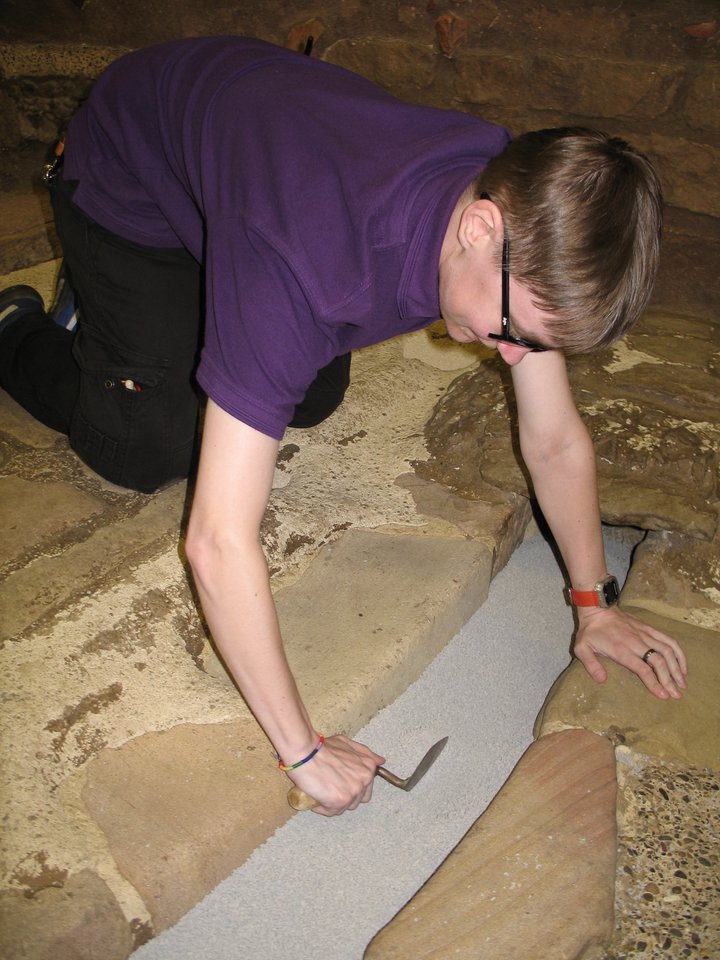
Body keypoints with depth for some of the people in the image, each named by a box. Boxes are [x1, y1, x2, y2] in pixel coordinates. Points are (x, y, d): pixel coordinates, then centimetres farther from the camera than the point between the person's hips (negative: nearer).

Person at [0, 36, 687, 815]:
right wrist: (301, 750, -36)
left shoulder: (524, 209, -26)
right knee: (148, 449, -10)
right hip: (127, 176, -5)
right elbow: (219, 545, -46)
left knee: (312, 399, 1)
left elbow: (555, 441, -14)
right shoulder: (312, 265, -47)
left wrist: (596, 603, -9)